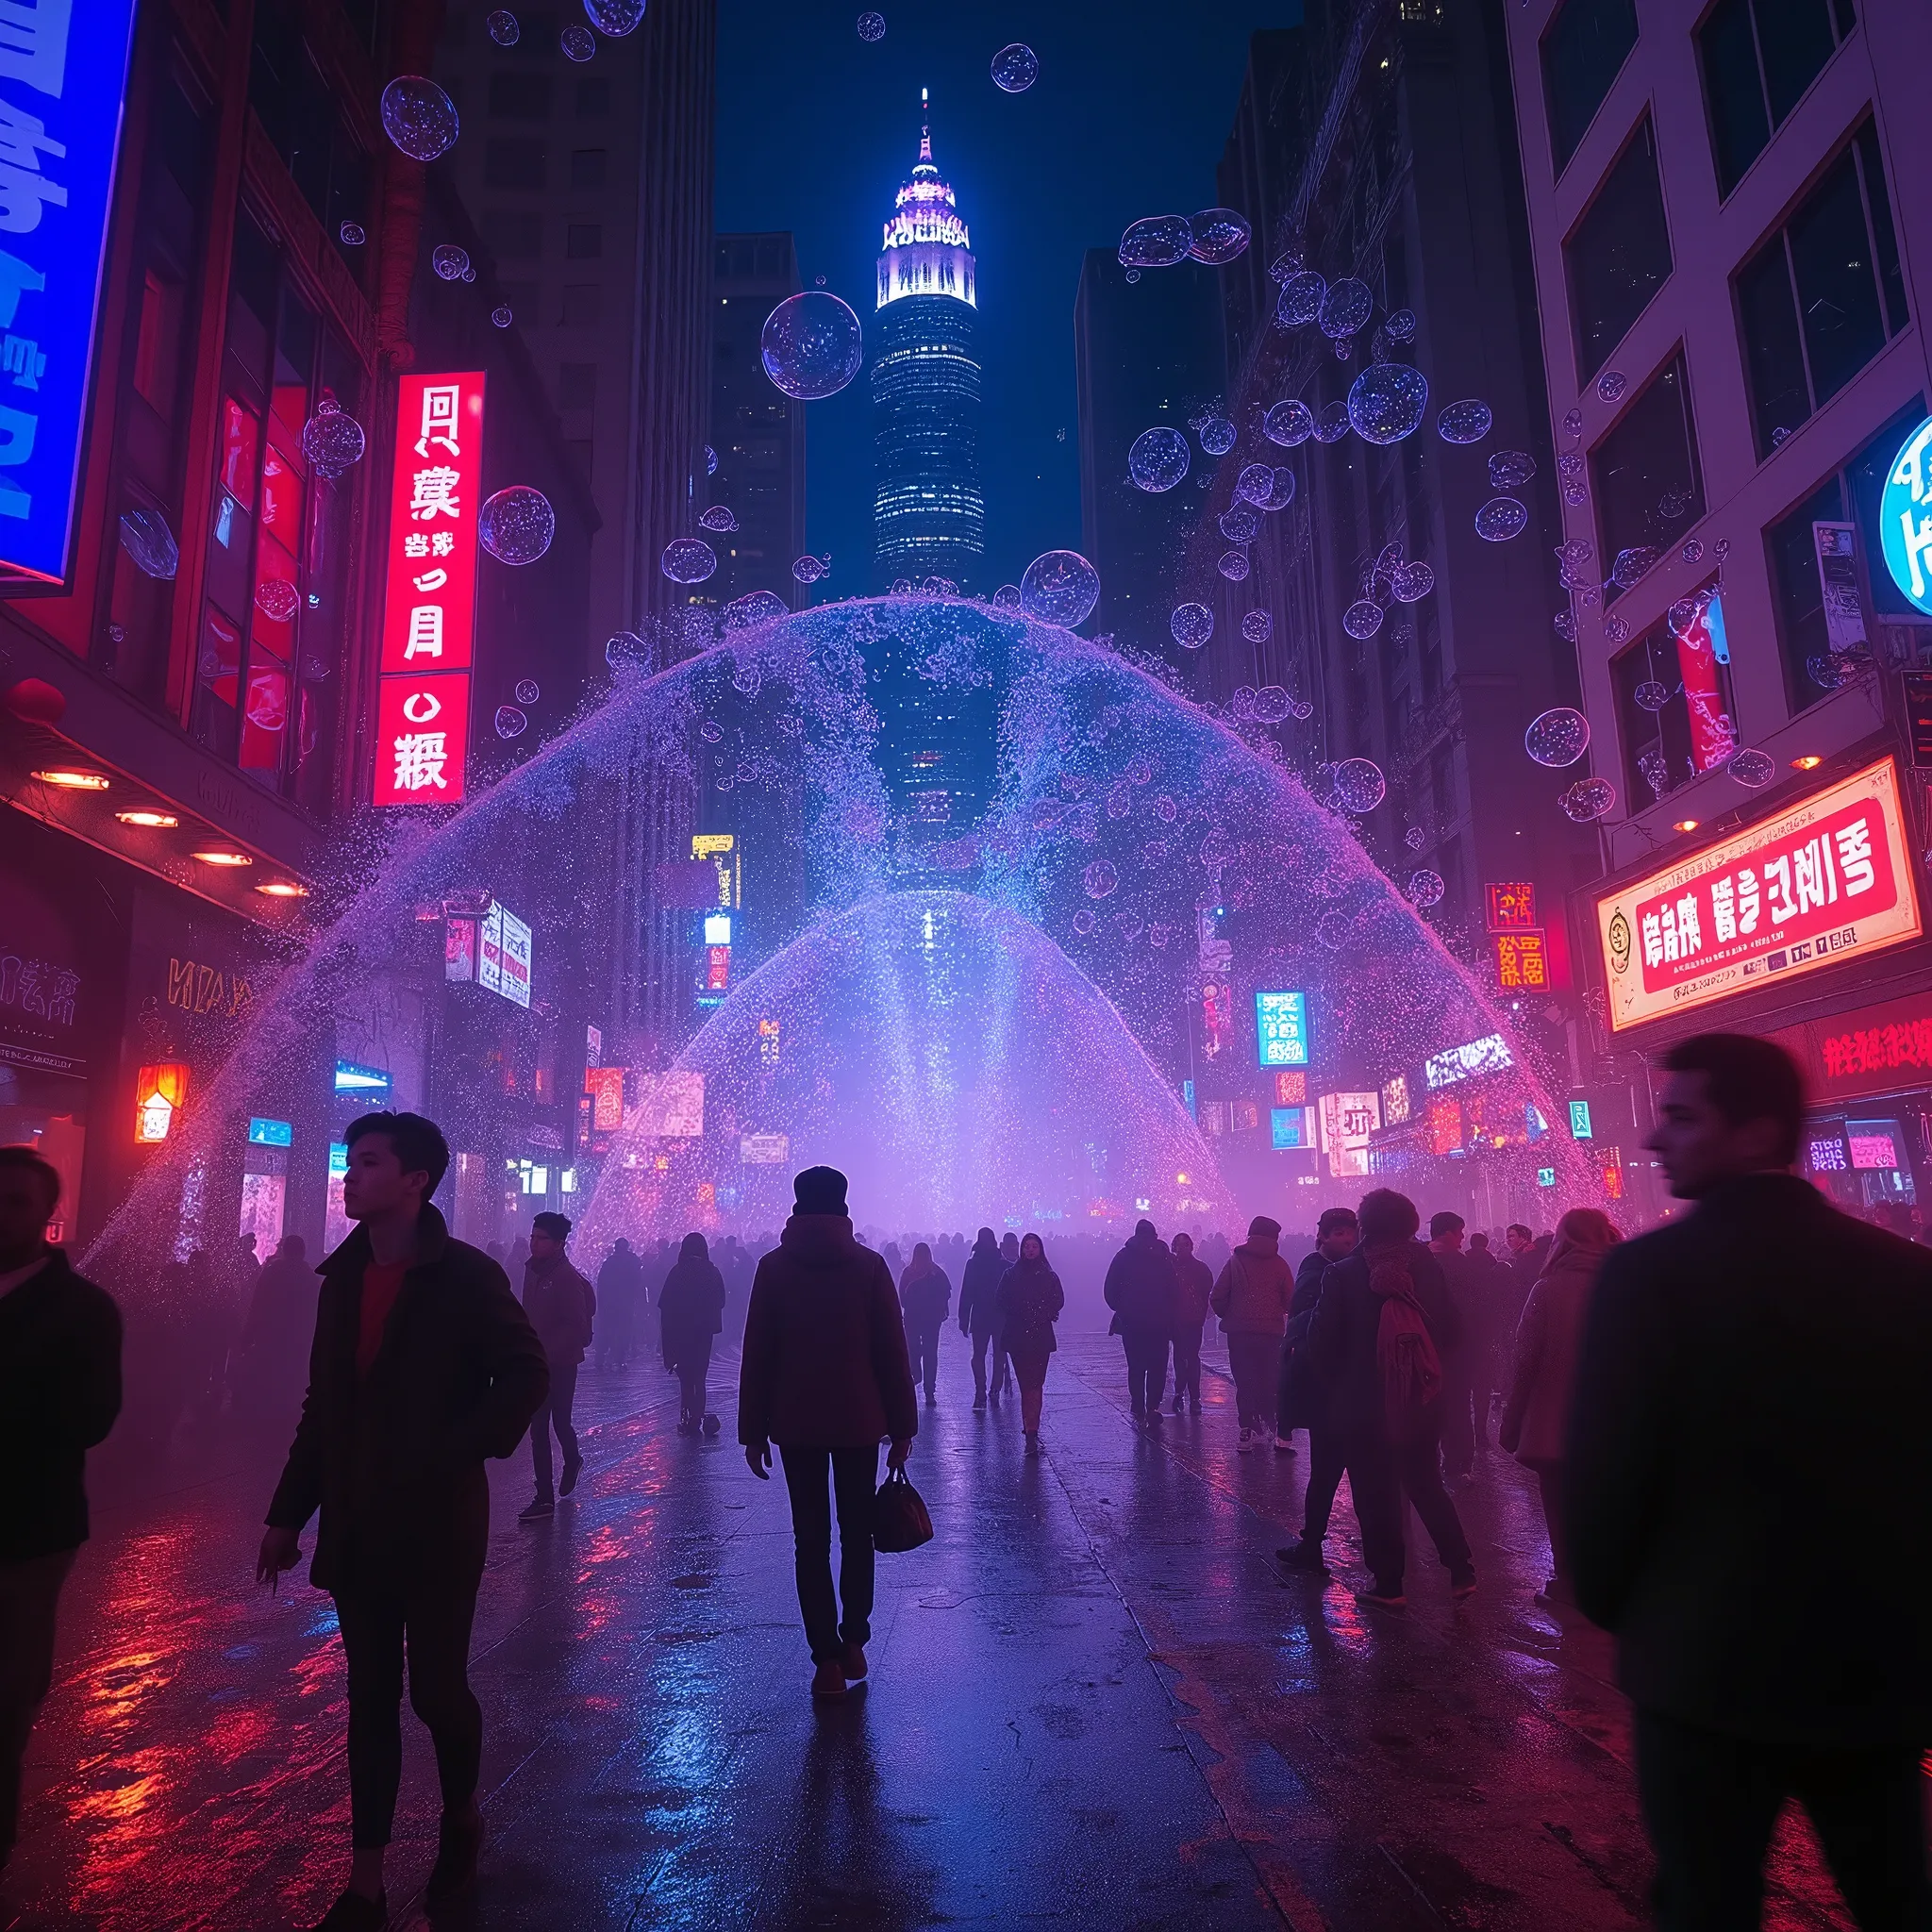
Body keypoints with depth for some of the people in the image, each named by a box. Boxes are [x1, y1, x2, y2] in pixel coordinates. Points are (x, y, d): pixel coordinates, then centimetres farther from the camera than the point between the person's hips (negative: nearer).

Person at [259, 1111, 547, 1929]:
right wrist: (289, 1512, 10)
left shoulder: (466, 1275, -11)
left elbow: (527, 1371, -12)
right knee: (370, 1699, 11)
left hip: (437, 1525, -4)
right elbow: (322, 1405, 10)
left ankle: (461, 1817, 34)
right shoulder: (342, 1277, 6)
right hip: (356, 1528, 5)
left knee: (436, 1688, 6)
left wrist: (460, 1452, -17)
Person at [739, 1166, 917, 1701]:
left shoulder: (773, 1267, -2)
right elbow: (892, 1351, -3)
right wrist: (902, 1426, 3)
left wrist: (753, 1431, 4)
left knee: (811, 1539, 7)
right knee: (856, 1532, 16)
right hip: (859, 1421, 0)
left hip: (796, 1423, 0)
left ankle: (828, 1658, 6)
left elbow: (757, 1355, -2)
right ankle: (853, 1643, 18)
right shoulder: (870, 1265, -3)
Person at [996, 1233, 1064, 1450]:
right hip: (1017, 1335, 1)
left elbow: (1059, 1300, 4)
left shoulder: (1049, 1276, 6)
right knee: (1026, 1382, 3)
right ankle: (1031, 1427, 12)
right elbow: (1003, 1302, 4)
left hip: (1041, 1336, -1)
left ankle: (1031, 1430, -13)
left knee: (1034, 1383, -9)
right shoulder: (1011, 1275, 6)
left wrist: (1044, 1314, -10)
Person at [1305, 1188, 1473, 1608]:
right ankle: (1461, 1569, 16)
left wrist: (1335, 1384, 5)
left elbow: (1322, 1340, -11)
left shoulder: (1343, 1274, -12)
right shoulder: (1427, 1268, -3)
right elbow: (1449, 1331, 1)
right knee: (1426, 1483, 20)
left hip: (1362, 1402, -3)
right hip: (1421, 1400, 3)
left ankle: (1389, 1585, 13)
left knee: (1374, 1494, 8)